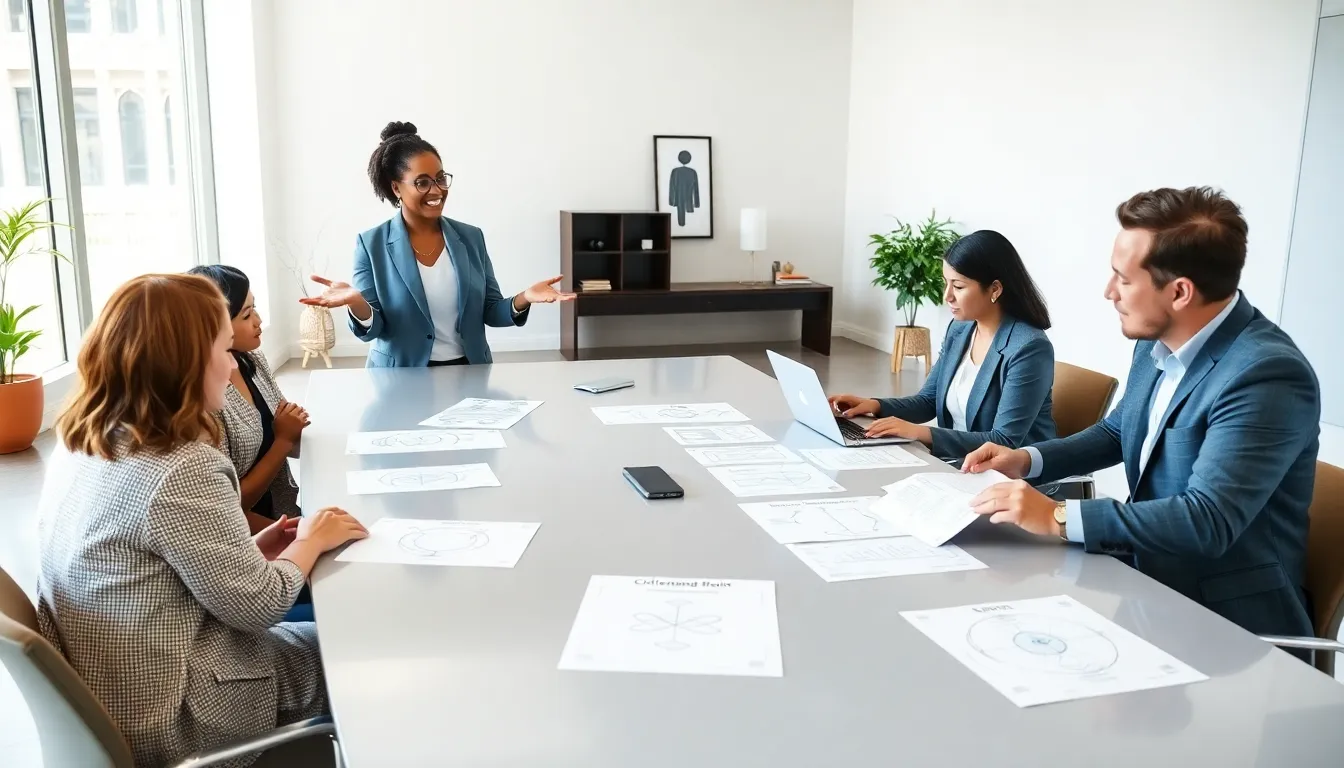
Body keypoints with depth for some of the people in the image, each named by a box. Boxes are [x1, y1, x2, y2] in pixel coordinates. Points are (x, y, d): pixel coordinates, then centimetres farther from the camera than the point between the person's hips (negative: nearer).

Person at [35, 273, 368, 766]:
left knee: (308, 634, 21)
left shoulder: (80, 442, 0)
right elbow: (257, 606, -19)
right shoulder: (184, 470, -27)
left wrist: (249, 551, 4)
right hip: (166, 719, -8)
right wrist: (311, 542, -4)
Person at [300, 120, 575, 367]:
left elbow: (490, 312, 8)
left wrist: (524, 299, -11)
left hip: (468, 374, 3)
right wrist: (356, 302, -24)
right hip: (402, 379, -3)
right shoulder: (372, 244, -1)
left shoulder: (471, 237, 7)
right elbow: (372, 329, -4)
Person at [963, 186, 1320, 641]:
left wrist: (1057, 517, -32)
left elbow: (1207, 521, -32)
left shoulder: (1267, 375, -25)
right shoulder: (1157, 343, 1)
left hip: (1227, 619, -7)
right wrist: (1027, 460, 3)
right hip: (1151, 578, 7)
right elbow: (1118, 432, 18)